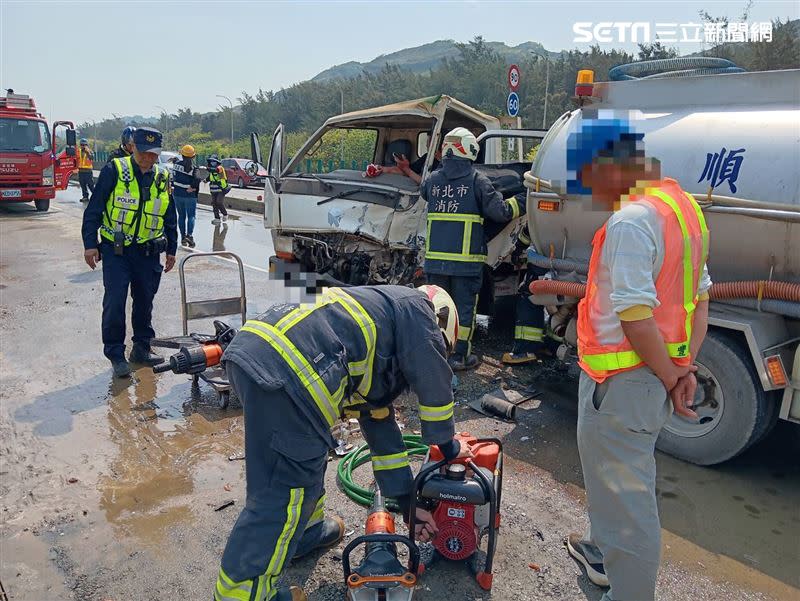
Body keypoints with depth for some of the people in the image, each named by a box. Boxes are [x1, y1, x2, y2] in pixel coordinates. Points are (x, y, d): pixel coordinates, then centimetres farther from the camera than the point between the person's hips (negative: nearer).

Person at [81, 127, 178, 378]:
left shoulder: (163, 178, 7)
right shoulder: (114, 171, -6)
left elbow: (170, 218, 16)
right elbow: (93, 210, -5)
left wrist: (171, 250, 15)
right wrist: (90, 244, -9)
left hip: (148, 252, 4)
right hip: (116, 249, -4)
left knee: (145, 301, 11)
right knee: (115, 303, -6)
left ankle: (142, 348, 24)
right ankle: (115, 354, 6)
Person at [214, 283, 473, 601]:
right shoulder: (416, 306, 14)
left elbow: (378, 420, 37)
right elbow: (434, 384, 10)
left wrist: (408, 503, 40)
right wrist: (448, 446, 29)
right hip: (288, 370, -11)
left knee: (309, 451, 31)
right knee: (282, 497, 1)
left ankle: (307, 529, 51)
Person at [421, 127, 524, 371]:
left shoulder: (433, 179, 5)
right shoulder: (477, 181, -7)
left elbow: (423, 192, 28)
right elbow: (500, 212, -10)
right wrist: (520, 202, 7)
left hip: (435, 257, 4)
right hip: (466, 259, -4)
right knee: (464, 306, 7)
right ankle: (459, 355, 12)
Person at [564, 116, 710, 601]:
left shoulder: (629, 222, -22)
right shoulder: (683, 206, 9)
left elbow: (636, 316, -26)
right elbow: (700, 296, 12)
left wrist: (670, 377, -13)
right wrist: (687, 367, 7)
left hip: (621, 380, -10)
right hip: (659, 373, 10)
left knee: (626, 494, 5)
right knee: (619, 475, 28)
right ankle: (604, 552, 50)